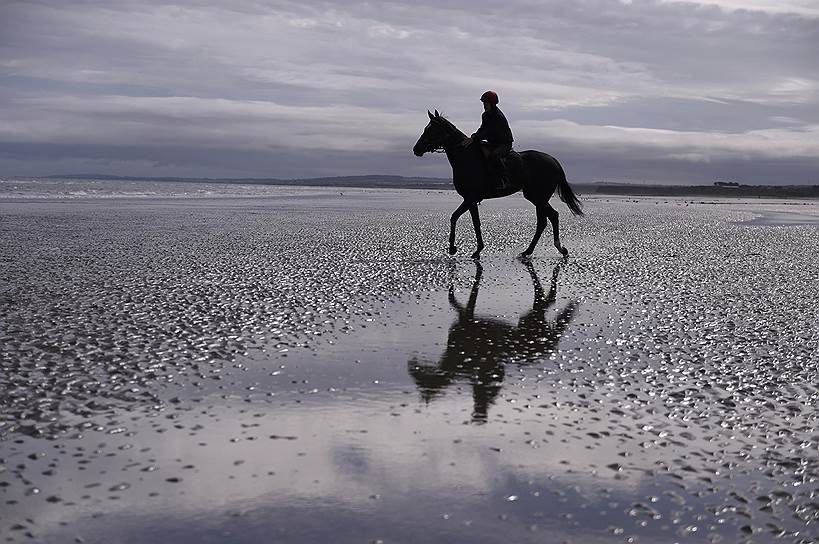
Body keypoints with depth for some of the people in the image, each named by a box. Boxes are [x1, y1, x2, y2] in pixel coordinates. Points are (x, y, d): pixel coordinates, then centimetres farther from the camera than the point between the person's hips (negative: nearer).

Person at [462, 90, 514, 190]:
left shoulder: (498, 116, -20)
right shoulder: (485, 115, 8)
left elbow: (488, 132, -28)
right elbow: (482, 129, 13)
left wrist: (474, 139, -33)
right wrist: (473, 137, -7)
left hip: (504, 144, -10)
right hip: (492, 143, 10)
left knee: (494, 156, -37)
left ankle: (505, 180, -32)